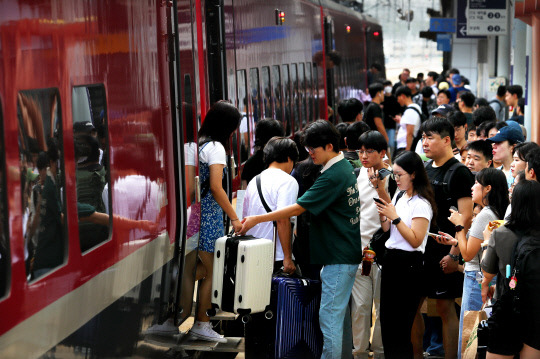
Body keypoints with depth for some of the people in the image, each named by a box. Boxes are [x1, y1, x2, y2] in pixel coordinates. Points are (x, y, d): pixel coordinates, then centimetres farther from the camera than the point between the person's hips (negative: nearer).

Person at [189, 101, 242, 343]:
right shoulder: (216, 147, -13)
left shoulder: (198, 143, 12)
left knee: (205, 268, 15)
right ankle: (201, 324, 6)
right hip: (208, 215, -8)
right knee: (213, 271, 1)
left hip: (195, 212, 8)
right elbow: (216, 187, -19)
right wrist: (234, 218, -16)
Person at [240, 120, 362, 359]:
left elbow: (298, 208, -22)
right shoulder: (345, 167, 11)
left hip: (339, 258, -10)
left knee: (330, 316, -8)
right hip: (346, 253, 10)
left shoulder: (333, 176, -20)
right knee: (340, 313, 16)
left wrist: (257, 219, -19)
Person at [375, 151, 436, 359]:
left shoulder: (421, 204, -13)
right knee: (386, 320, 13)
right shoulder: (400, 198, 12)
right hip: (391, 260, 9)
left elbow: (415, 240, -19)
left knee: (399, 325, -3)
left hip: (408, 264, -9)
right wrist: (383, 215, 0)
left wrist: (395, 217, -20)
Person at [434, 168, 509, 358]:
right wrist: (455, 241, 18)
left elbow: (468, 255, -15)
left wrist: (459, 225, -6)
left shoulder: (484, 215, -16)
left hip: (477, 278, -10)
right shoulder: (497, 214, 12)